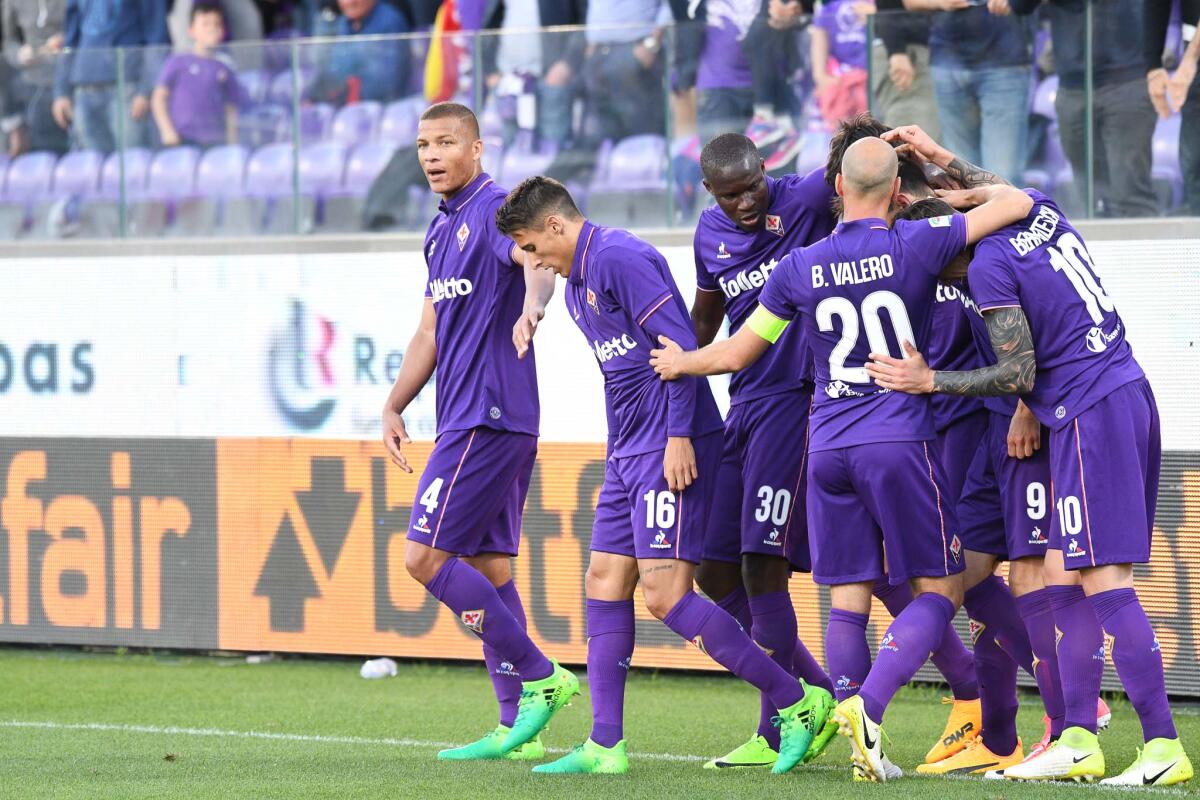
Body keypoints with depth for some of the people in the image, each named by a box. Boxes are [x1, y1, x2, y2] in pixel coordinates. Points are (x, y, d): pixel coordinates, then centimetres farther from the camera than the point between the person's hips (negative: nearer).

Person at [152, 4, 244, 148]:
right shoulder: (178, 63, 7)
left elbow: (231, 110, 15)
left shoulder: (224, 70, 14)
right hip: (182, 140, -2)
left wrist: (232, 145, 6)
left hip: (214, 142, 2)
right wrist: (167, 131, -6)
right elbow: (158, 98, 6)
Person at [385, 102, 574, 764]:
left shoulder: (494, 208, -10)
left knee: (426, 555, -11)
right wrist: (393, 408, 21)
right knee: (488, 568, 9)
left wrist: (531, 308, -52)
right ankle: (516, 727, 10)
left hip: (487, 420, -10)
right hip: (467, 420, 10)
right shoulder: (441, 229, 19)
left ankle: (540, 678, -8)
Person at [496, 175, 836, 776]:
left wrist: (679, 434, -20)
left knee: (664, 593, -15)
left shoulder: (621, 258, -12)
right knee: (605, 584, 7)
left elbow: (680, 343, -18)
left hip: (672, 449, -11)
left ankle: (798, 703, -9)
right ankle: (605, 746, 9)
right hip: (628, 452, 11)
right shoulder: (577, 283, 19)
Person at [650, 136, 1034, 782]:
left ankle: (864, 749, 0)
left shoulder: (800, 267, 5)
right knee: (940, 590, 3)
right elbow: (1016, 204, -1)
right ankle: (867, 705, -17)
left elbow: (737, 353, 14)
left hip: (827, 448, 4)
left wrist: (680, 363, 34)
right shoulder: (917, 246, -5)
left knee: (848, 600, 7)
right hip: (899, 439, -4)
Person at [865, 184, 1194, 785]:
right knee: (1063, 579, 11)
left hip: (1090, 415, -9)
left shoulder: (988, 266, -14)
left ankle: (1163, 747, -13)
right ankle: (1079, 741, 10)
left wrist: (929, 382, -7)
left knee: (1104, 581, -10)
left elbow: (1019, 375, -12)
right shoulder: (1042, 207, 9)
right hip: (1131, 394, 9)